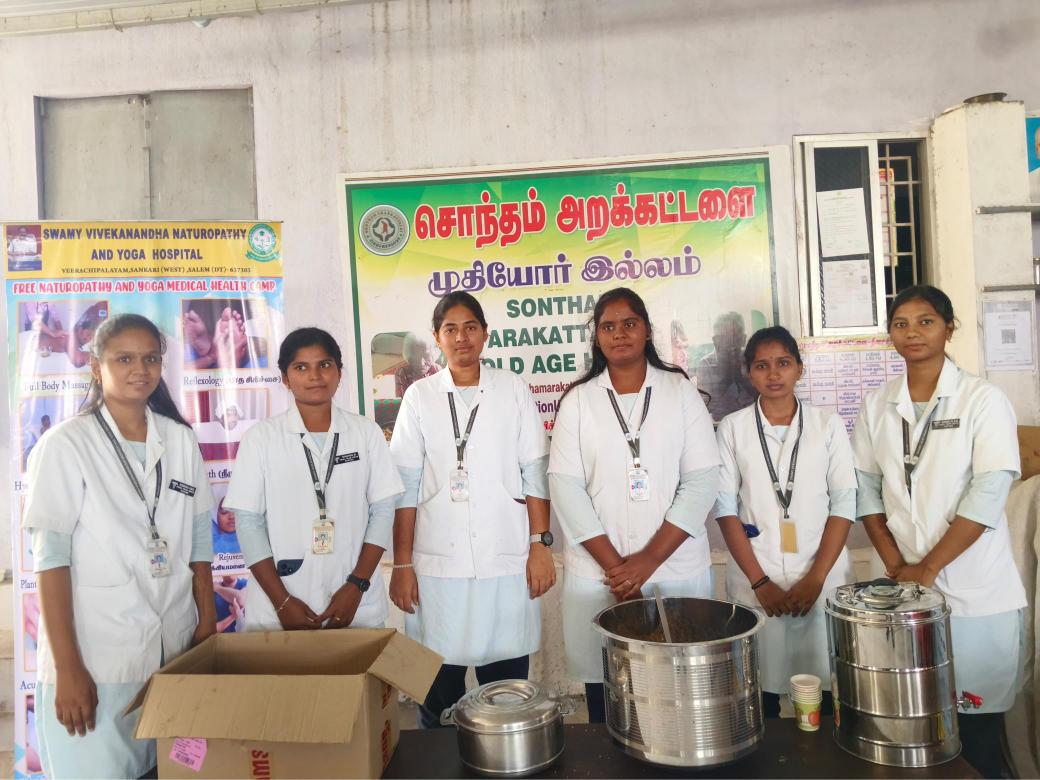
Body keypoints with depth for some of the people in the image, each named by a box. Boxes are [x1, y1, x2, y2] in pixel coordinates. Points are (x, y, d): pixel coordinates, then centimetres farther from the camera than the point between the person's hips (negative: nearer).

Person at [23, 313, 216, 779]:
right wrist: (67, 667, -13)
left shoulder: (180, 440, 6)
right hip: (95, 657, -4)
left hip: (176, 651, 4)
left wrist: (208, 624, 7)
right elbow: (51, 558, -10)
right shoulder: (66, 445, -6)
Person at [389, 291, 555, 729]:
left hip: (506, 561, 0)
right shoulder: (420, 397, 4)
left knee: (507, 689, 6)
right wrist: (402, 565, 0)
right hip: (438, 563, 1)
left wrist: (540, 546, -1)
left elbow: (534, 476, 4)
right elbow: (405, 487, 3)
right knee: (437, 688, 6)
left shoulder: (514, 391, 4)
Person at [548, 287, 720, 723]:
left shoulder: (680, 391, 3)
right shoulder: (578, 400, 4)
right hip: (598, 576, 0)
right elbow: (565, 486, -4)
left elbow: (702, 480, -4)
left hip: (678, 571, 0)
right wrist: (614, 566, -11)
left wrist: (648, 561, -11)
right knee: (604, 685, 8)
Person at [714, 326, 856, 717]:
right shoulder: (733, 427, 2)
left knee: (827, 686, 4)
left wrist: (815, 578, -9)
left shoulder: (828, 424, 5)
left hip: (823, 579, 1)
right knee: (761, 687, 6)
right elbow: (725, 507, -2)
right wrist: (759, 582, -8)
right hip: (755, 583, 0)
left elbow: (844, 503, 0)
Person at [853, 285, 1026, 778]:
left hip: (977, 592, -3)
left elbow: (988, 493, -13)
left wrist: (928, 568, -15)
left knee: (976, 720, 6)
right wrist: (896, 564, -4)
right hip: (905, 588, 3)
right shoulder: (877, 407, 5)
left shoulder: (983, 400, -5)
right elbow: (867, 490, 6)